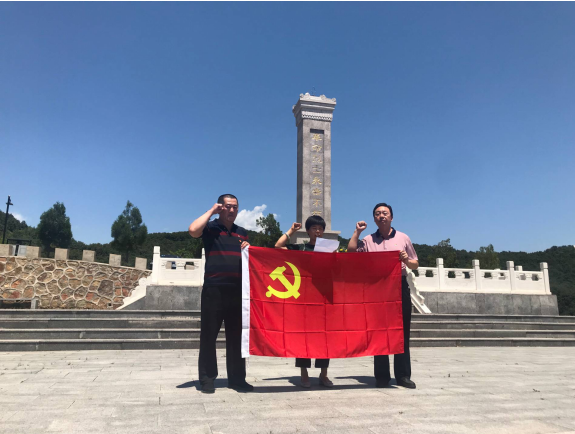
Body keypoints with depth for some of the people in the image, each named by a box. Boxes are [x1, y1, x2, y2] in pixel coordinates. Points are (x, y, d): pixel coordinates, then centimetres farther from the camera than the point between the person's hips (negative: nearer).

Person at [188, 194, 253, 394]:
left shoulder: (242, 233, 18)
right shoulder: (210, 228, 3)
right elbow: (193, 230, -20)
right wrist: (211, 211, -8)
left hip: (237, 290, 4)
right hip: (214, 289, -4)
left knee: (236, 335, 8)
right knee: (209, 335, 1)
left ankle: (237, 378, 17)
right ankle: (207, 379, 12)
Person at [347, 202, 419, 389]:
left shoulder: (403, 238, 9)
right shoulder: (368, 240, 9)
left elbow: (415, 265, 12)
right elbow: (351, 254, -5)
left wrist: (406, 260, -11)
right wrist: (357, 231, 1)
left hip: (400, 286, 0)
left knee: (402, 333, 3)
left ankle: (403, 375, 13)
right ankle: (382, 376, 13)